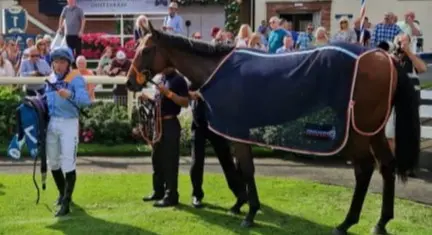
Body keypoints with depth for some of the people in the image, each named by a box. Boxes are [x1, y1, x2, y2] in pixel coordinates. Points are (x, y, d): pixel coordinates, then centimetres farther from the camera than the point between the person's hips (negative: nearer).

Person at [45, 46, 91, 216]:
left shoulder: (76, 79, -9)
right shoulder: (50, 79, 11)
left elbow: (86, 101, -24)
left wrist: (70, 95, -42)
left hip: (68, 124, -7)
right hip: (51, 123, 7)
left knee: (68, 164, -8)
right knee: (53, 163, 16)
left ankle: (66, 204, -5)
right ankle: (62, 193, 36)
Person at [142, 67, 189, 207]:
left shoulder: (178, 80, -10)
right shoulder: (161, 79, 14)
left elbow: (185, 102, -18)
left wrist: (168, 93, -24)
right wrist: (147, 98, 5)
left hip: (170, 124, -9)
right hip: (158, 123, 9)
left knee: (169, 161, -6)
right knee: (157, 159, 14)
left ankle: (171, 196, -2)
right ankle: (158, 191, 24)